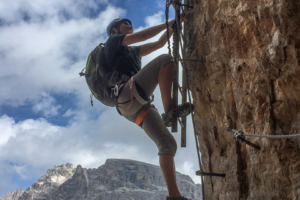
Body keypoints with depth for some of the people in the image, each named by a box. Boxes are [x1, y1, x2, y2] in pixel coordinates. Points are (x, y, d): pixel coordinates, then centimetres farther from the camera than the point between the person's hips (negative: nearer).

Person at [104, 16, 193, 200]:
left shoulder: (133, 52, 39)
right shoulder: (113, 41, 17)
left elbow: (159, 43, 35)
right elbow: (143, 36, 2)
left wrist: (173, 25, 24)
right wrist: (168, 23, 9)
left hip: (138, 106, 8)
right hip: (128, 96, -8)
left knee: (167, 143, -4)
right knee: (166, 60, -17)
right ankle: (170, 110, -29)